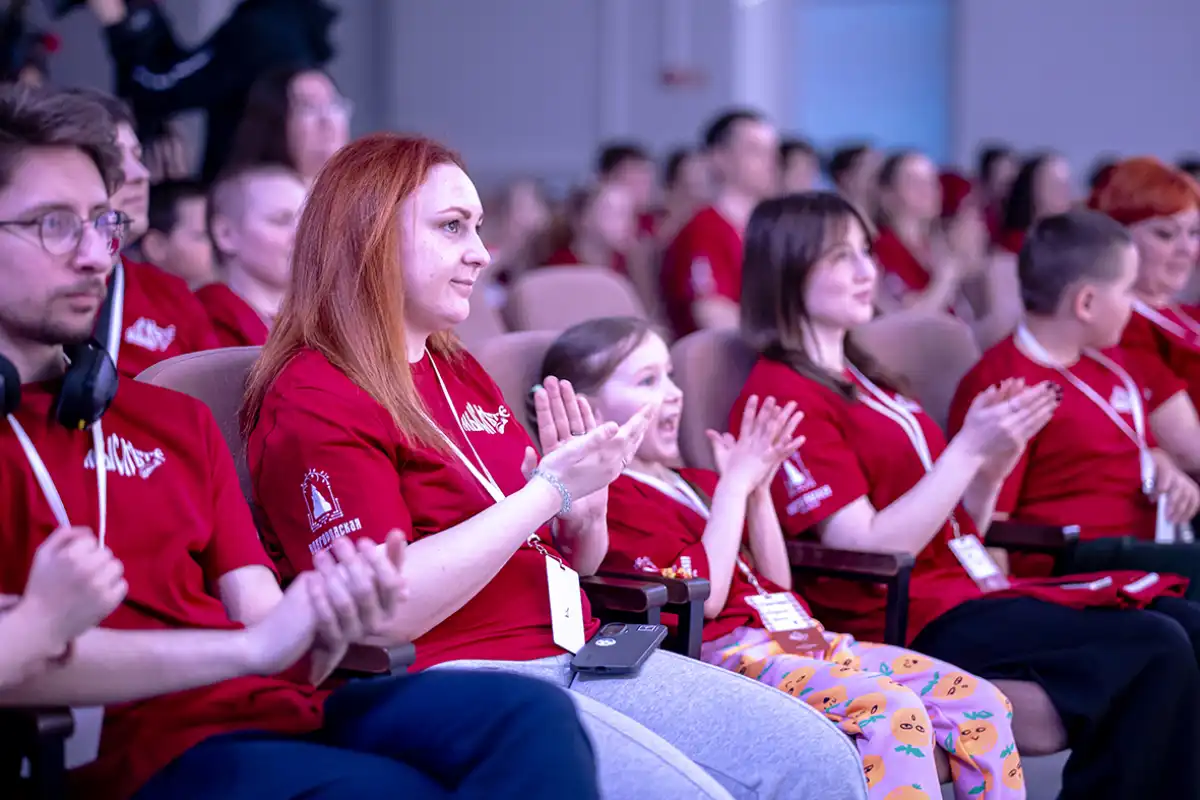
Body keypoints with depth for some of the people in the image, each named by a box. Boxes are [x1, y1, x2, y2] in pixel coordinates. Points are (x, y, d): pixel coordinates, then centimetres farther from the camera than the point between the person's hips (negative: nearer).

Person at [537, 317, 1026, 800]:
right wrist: (734, 486, -9)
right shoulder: (613, 499, -5)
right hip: (729, 653, -9)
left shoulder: (693, 485, 23)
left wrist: (758, 489, 8)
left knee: (980, 702, -6)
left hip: (796, 638, 9)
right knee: (893, 711, -33)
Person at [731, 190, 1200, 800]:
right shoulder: (783, 395, -9)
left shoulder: (860, 382, 19)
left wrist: (995, 462, -2)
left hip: (968, 588, 9)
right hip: (908, 620, -9)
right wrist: (968, 449, -16)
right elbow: (869, 549, -16)